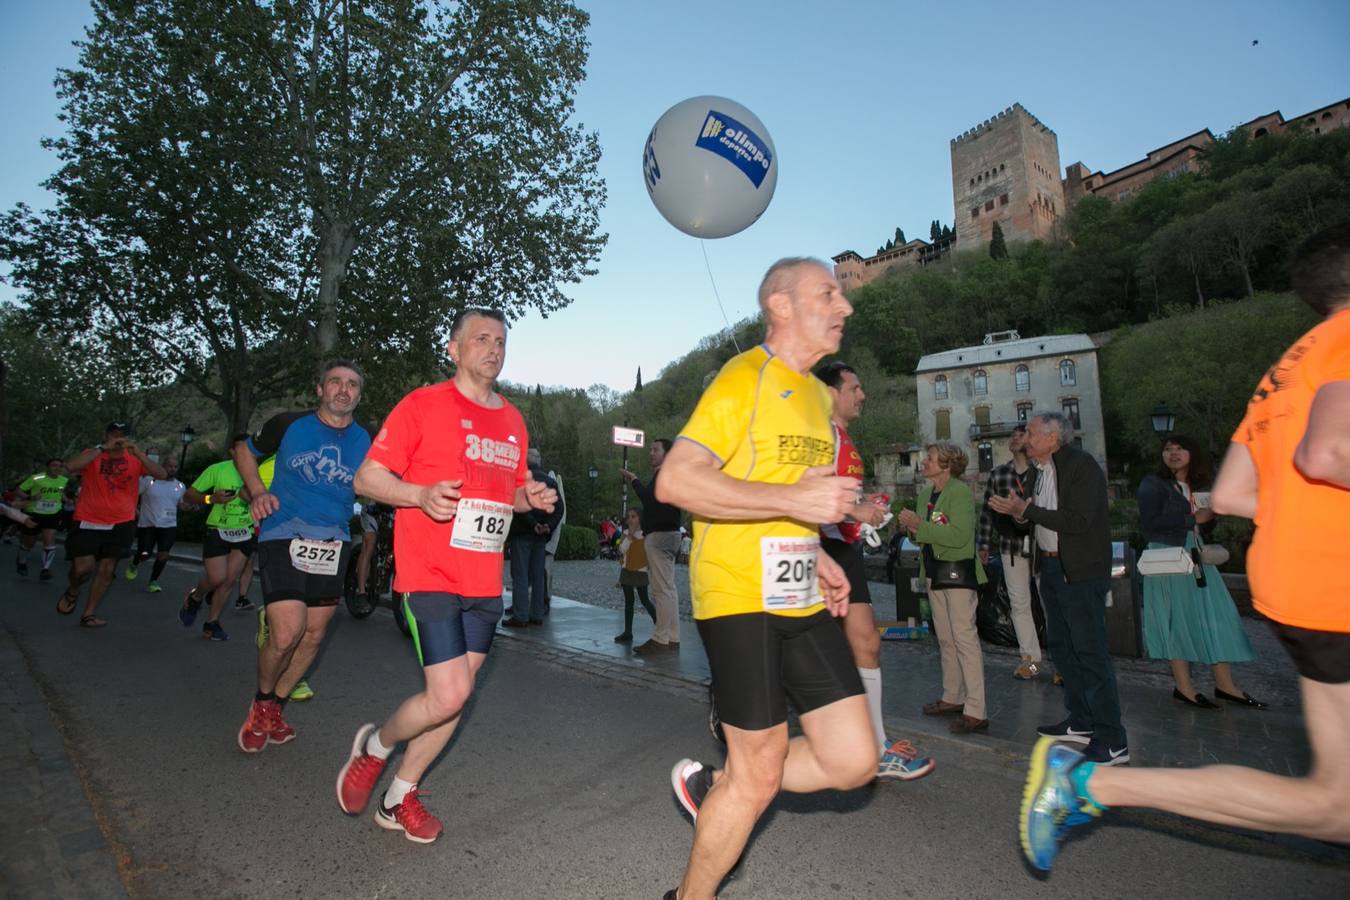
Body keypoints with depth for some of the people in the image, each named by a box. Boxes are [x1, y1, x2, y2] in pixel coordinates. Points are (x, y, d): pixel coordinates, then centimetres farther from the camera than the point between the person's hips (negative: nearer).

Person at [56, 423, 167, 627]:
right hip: (88, 521, -2)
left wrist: (138, 453, -23)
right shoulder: (92, 454, -2)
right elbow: (71, 466, -24)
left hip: (121, 523, 2)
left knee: (107, 570, 5)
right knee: (83, 568, -8)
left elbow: (161, 474, -14)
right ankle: (72, 592, 27)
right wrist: (103, 448, -23)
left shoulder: (136, 458, 2)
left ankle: (88, 615, 17)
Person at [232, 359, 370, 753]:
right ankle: (261, 702, 15)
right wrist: (258, 491, 0)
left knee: (313, 635, 11)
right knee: (286, 633, -15)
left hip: (332, 544, 4)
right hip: (283, 538, -3)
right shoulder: (290, 424, 1)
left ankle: (275, 708, 33)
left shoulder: (366, 442, 5)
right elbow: (244, 449, 15)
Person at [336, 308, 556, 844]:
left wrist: (531, 498, 1)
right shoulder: (423, 404, -5)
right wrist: (421, 494, -22)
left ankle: (400, 798, 32)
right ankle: (374, 745, 22)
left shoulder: (513, 421, 13)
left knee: (455, 697, 11)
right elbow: (366, 478, -5)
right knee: (449, 696, -11)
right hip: (430, 575, -6)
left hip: (485, 582, 6)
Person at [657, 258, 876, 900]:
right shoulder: (744, 379, -10)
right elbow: (674, 482, -21)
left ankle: (713, 786, 27)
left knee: (853, 761, 7)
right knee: (760, 775, 3)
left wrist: (814, 554, 12)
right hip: (738, 599, -8)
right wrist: (793, 498, -24)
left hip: (802, 602, 8)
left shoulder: (819, 396, 18)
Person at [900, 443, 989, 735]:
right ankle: (952, 698, 26)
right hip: (935, 571, 9)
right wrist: (910, 528, -2)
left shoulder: (960, 492, -12)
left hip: (958, 571, -8)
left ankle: (976, 711, -5)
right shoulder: (924, 493, 13)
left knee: (964, 638, -9)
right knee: (945, 639, 15)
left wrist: (920, 525, -22)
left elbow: (959, 535, -23)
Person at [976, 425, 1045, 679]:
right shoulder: (997, 474, 6)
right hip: (1011, 546, 3)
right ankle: (1030, 657, 18)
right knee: (1019, 603, 7)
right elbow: (987, 510, 9)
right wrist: (984, 544, 8)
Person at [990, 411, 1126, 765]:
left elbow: (1077, 521, -23)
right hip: (1052, 568, 9)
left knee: (1090, 652, -6)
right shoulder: (1042, 470, 11)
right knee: (1061, 645, 16)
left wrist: (1026, 510, -21)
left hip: (1081, 573, -9)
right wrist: (1018, 510, 2)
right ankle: (1082, 722, 29)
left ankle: (1112, 741, 3)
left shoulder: (1081, 466, -14)